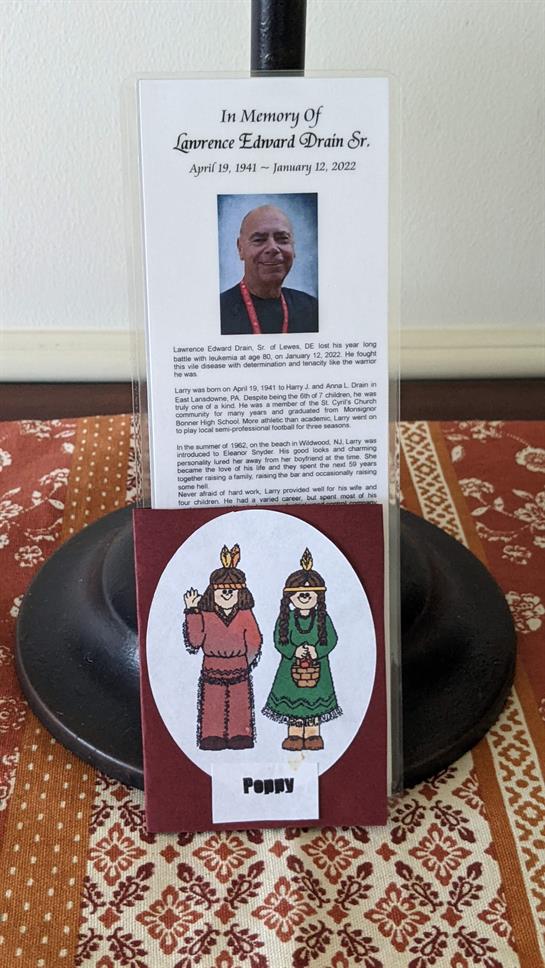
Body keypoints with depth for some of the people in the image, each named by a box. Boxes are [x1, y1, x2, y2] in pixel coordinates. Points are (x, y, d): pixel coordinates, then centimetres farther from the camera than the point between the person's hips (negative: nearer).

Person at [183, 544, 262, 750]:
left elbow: (254, 640, 3)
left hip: (239, 669, 1)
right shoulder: (205, 616, -3)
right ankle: (212, 737, 14)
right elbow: (194, 640, -12)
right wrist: (192, 612, -14)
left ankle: (240, 737, 18)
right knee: (213, 706, 3)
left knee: (240, 706, 7)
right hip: (212, 669, -1)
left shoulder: (245, 615, 0)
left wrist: (248, 659, -4)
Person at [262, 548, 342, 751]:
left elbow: (331, 639, -6)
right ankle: (294, 735, 14)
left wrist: (317, 650, -21)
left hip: (317, 667, 0)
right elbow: (278, 640, -5)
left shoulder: (323, 618, -2)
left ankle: (313, 735, 16)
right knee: (292, 698, 3)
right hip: (291, 666, 0)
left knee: (315, 698, 4)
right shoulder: (286, 618, -2)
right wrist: (294, 651, -21)